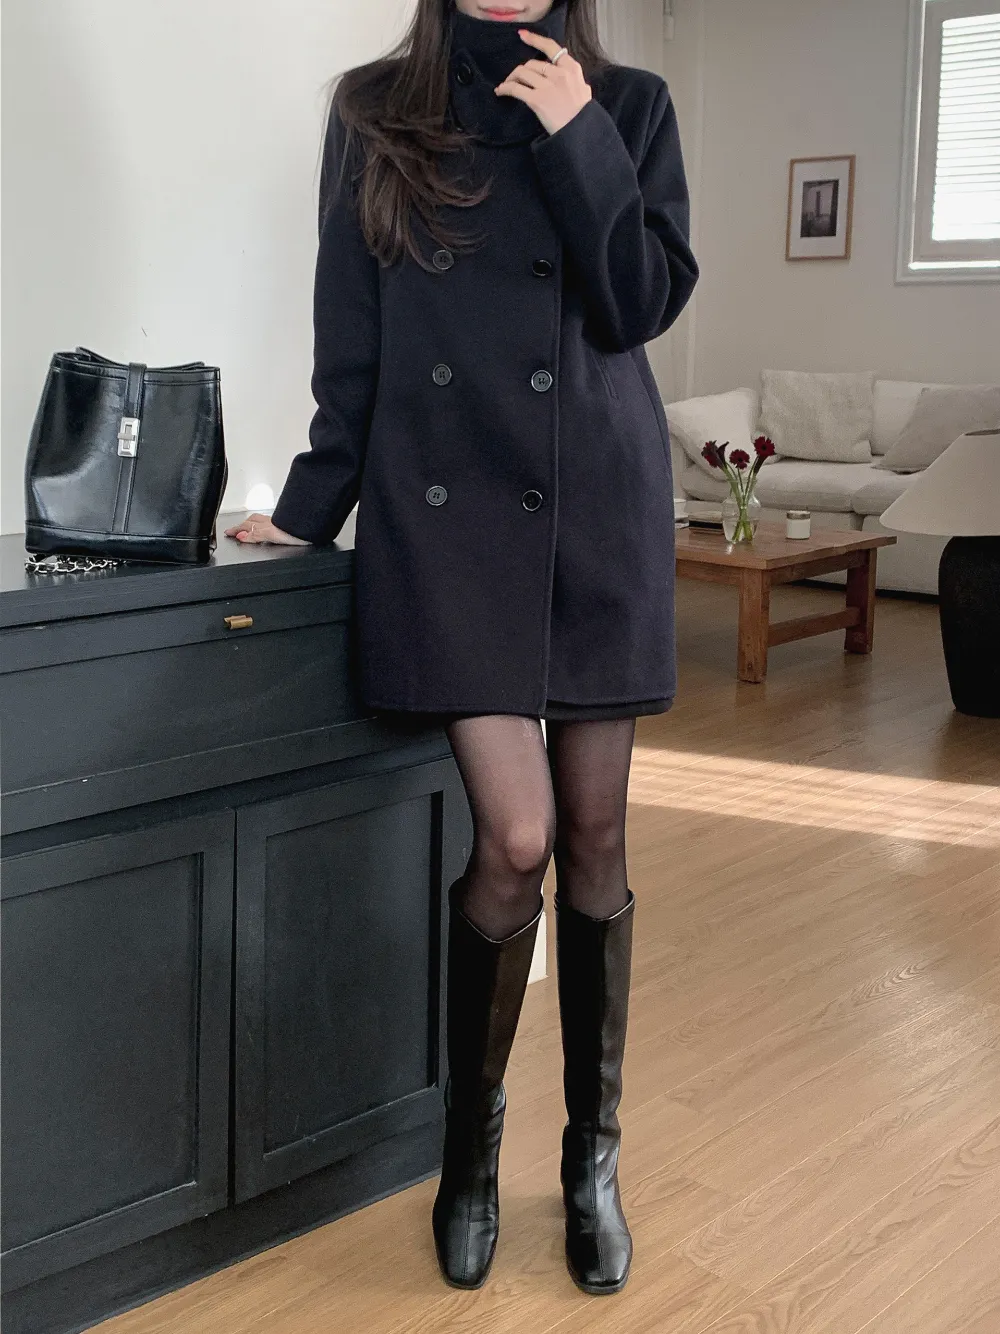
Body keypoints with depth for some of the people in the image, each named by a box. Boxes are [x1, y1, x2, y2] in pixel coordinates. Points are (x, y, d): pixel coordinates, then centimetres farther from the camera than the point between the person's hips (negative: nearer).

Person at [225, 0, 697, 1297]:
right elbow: (350, 348, 9)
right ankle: (471, 1140, 15)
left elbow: (644, 303, -4)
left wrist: (578, 138, -10)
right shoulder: (373, 114, 8)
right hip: (444, 507, -1)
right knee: (515, 837, -9)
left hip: (599, 507, 1)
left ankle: (595, 1154, 21)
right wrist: (310, 506, 10)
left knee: (592, 834, 4)